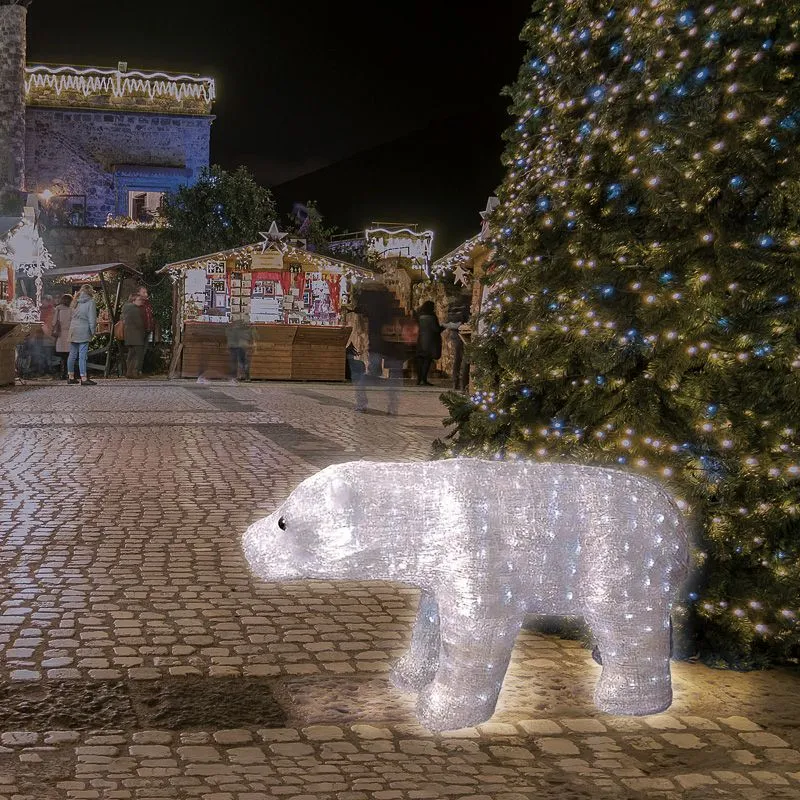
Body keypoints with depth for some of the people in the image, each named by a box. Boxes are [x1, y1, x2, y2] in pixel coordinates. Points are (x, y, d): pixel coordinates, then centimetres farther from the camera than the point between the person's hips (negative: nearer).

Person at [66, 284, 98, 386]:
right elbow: (92, 318, -8)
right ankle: (84, 379, -9)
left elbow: (71, 316, 15)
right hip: (83, 331, -6)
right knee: (83, 355, -8)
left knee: (72, 354, 12)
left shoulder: (76, 301, 14)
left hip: (73, 331, 6)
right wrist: (93, 331, -1)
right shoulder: (90, 301, -5)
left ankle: (70, 377, 19)